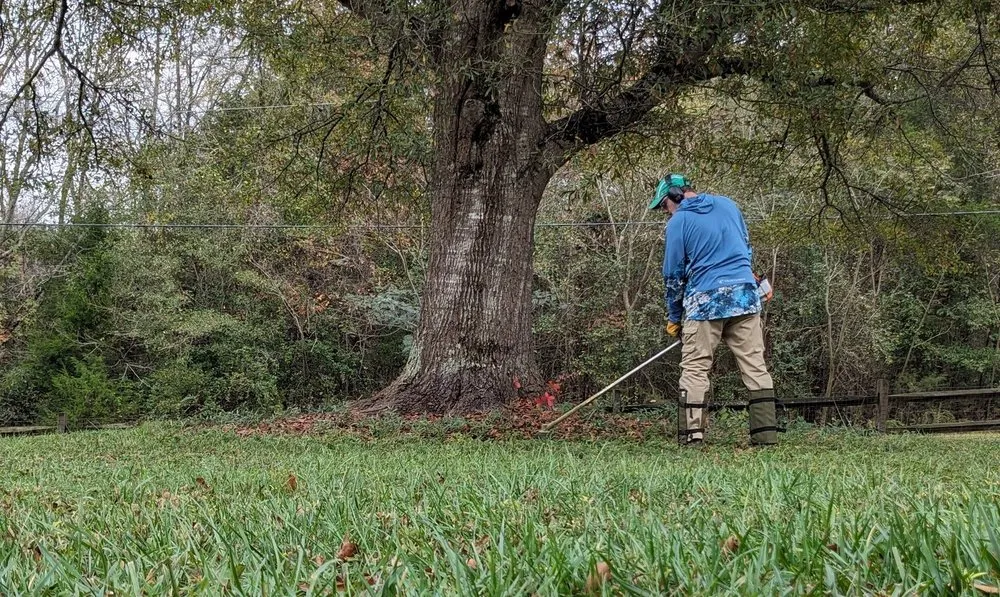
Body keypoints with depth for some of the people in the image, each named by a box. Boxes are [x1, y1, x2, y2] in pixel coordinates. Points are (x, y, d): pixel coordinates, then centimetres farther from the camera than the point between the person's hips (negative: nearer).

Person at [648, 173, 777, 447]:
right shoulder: (728, 205, 14)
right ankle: (766, 435, 3)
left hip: (705, 301, -5)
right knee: (755, 365, 5)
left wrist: (674, 318, 13)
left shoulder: (678, 221, -1)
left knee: (694, 369, 0)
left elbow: (673, 274, 3)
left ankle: (691, 438, -4)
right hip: (745, 294, 5)